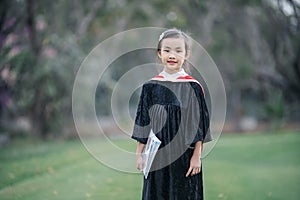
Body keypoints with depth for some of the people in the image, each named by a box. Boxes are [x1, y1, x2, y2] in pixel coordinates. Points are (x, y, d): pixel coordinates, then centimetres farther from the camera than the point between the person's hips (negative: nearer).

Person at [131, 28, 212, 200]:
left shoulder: (193, 87, -5)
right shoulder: (150, 87, 3)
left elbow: (199, 125, -4)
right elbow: (143, 123, 7)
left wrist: (197, 156, -7)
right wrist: (139, 153, 6)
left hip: (184, 156, -2)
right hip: (156, 158, 3)